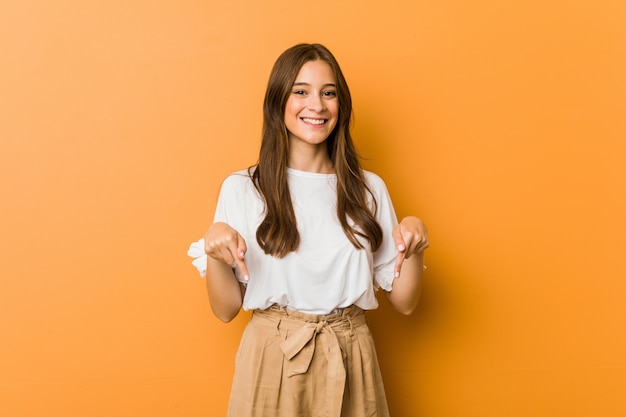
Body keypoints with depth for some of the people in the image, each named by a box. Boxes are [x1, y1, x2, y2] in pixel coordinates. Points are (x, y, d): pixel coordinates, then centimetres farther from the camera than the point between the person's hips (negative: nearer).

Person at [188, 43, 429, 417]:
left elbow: (404, 302, 4)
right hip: (272, 362, -1)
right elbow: (226, 309, -3)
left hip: (349, 366, 2)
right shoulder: (241, 189, -4)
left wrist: (415, 245, -13)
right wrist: (214, 251, -20)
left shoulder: (369, 189, 3)